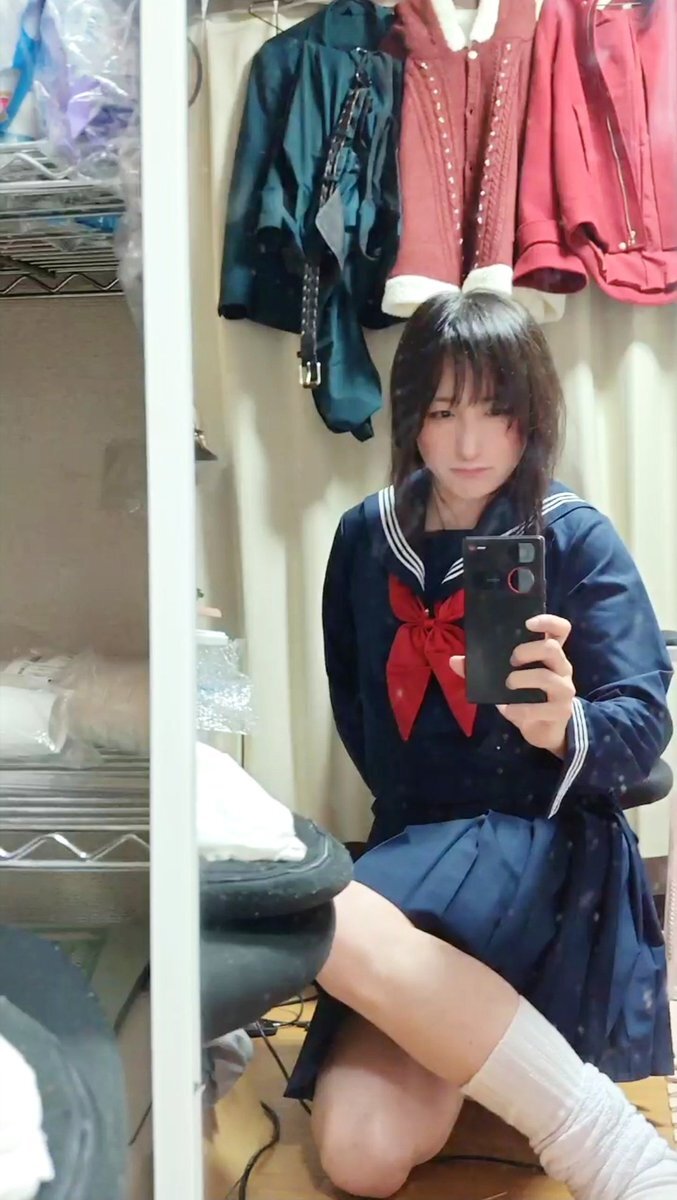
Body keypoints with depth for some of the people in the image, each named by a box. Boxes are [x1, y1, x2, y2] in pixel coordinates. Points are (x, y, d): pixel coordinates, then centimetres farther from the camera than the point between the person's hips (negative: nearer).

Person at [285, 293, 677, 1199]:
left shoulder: (577, 538, -6)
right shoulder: (366, 537, 6)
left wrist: (563, 728, -36)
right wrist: (411, 812, 8)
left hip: (541, 845, -4)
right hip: (413, 847, 4)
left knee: (337, 925, -35)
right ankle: (467, 1031, 15)